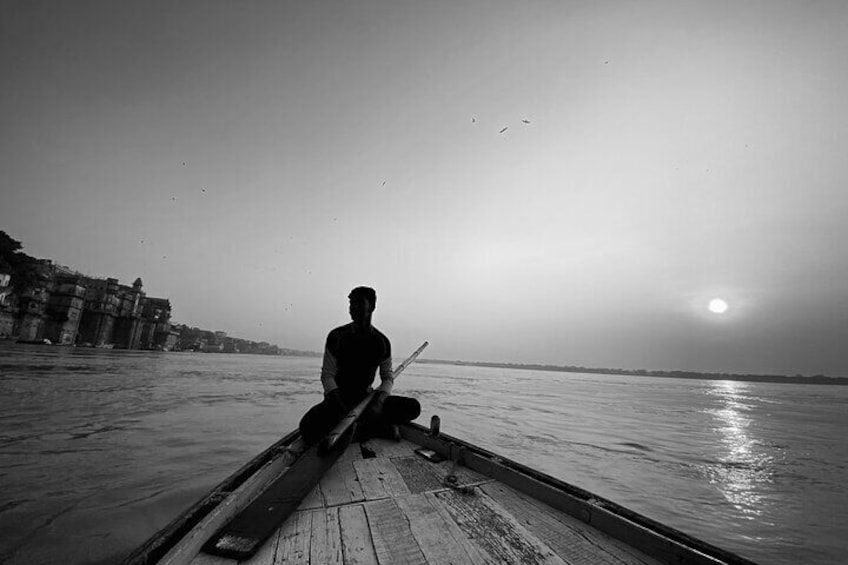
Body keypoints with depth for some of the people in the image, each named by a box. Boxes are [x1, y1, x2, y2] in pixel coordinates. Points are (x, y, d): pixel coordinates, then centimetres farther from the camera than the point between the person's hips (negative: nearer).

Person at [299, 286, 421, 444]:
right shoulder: (337, 336, -8)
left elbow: (388, 377, 2)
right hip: (338, 397, -1)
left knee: (413, 407, -15)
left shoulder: (382, 342, -2)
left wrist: (379, 399, -20)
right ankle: (376, 427, -21)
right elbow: (327, 375, -8)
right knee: (308, 428, -32)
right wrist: (339, 404, -25)